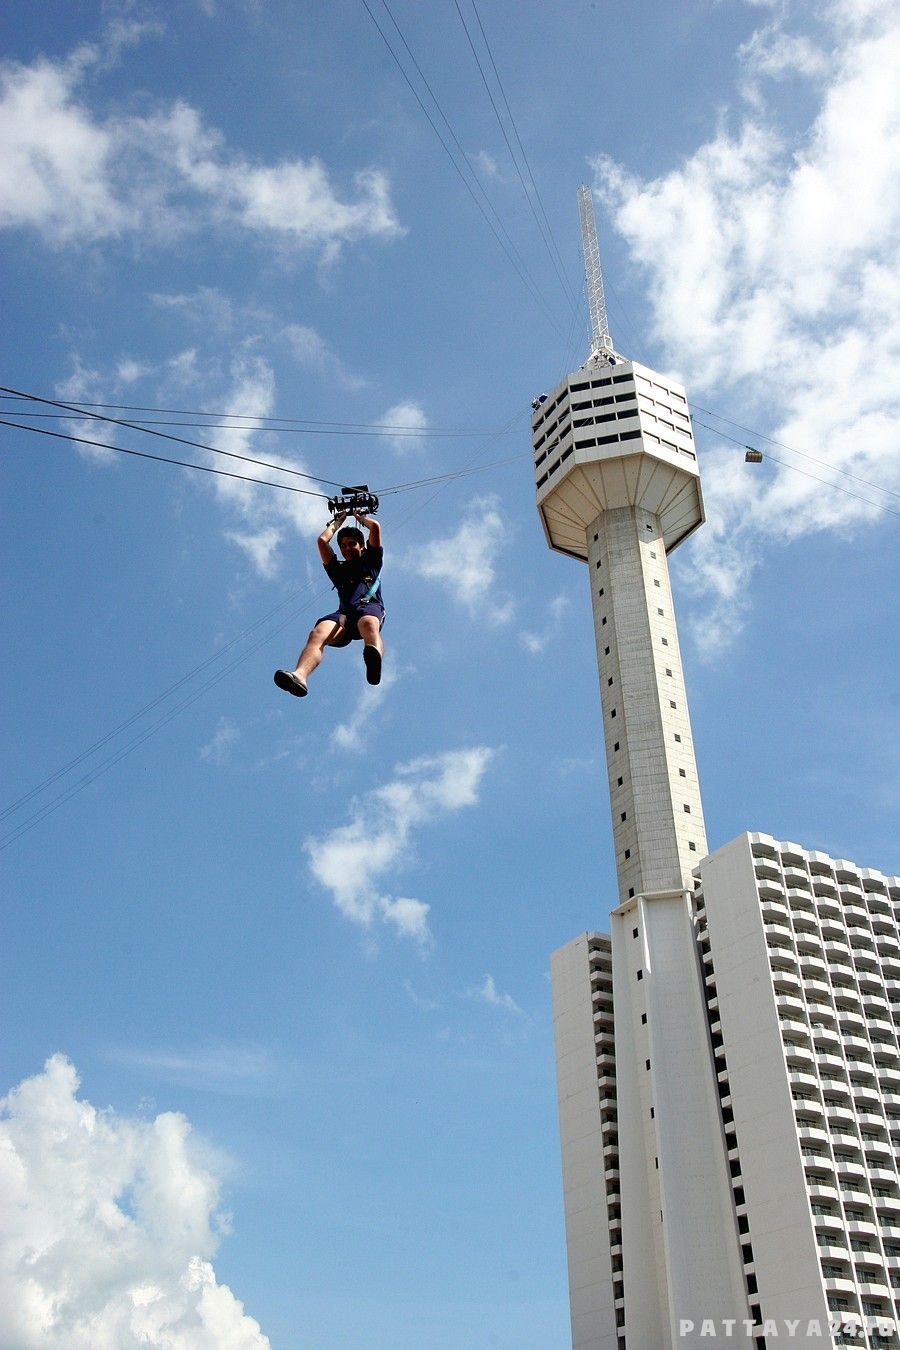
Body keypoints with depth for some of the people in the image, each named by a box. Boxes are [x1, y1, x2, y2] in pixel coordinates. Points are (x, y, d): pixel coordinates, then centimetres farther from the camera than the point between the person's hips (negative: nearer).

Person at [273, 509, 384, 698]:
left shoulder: (371, 561, 32)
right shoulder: (338, 569, 38)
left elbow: (375, 527, 25)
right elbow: (322, 540, 30)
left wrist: (360, 516, 44)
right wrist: (338, 521, 43)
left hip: (370, 606, -2)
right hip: (345, 612, 3)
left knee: (368, 623, -42)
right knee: (317, 633, -32)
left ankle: (374, 657, -78)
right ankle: (299, 675, -59)